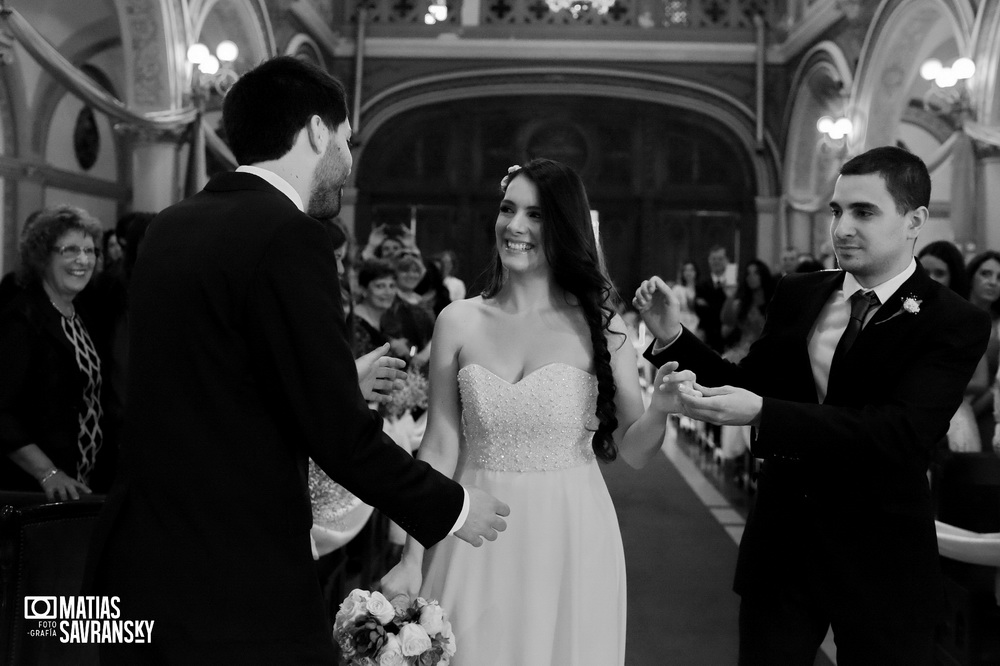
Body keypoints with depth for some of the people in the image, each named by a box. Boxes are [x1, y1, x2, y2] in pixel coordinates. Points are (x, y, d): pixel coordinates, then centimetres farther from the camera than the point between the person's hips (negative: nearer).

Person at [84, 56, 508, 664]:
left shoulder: (170, 227, 7)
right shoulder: (287, 236, -17)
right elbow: (339, 433, -18)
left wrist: (347, 380, 24)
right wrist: (454, 507, -3)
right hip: (241, 597, -8)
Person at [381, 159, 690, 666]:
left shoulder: (601, 325, -5)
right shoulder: (458, 322, -2)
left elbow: (632, 450, -1)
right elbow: (439, 449, 1)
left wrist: (659, 410, -21)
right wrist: (412, 559, -2)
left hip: (570, 543, 0)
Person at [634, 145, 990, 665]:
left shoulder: (955, 324, -12)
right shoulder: (796, 295, 2)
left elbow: (903, 431, -25)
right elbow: (748, 386, 10)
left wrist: (763, 413, -34)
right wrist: (674, 338, -6)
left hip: (881, 560, -4)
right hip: (780, 541, 4)